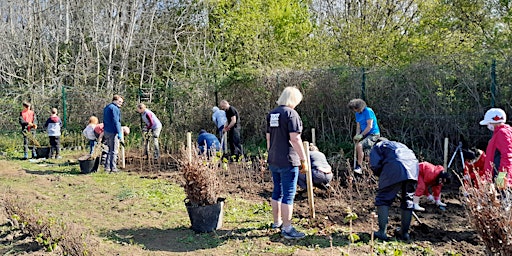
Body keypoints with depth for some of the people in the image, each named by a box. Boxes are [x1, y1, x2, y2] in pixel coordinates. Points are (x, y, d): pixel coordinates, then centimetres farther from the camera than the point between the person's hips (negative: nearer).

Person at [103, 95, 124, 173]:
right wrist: (120, 135, -19)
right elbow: (116, 122, -18)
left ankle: (107, 167, 17)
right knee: (114, 151, -2)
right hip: (113, 132, -9)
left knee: (110, 150, 16)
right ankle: (113, 168, 0)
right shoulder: (115, 108, -13)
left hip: (106, 131, 9)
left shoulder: (106, 108, 17)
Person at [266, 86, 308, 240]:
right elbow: (295, 139, -18)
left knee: (277, 191, 18)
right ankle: (287, 229, 4)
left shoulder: (271, 114, 11)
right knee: (288, 195, -1)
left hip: (273, 161, 8)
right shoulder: (291, 113, -12)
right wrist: (303, 160, -13)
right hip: (288, 161, -8)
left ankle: (277, 222, 31)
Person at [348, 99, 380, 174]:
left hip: (373, 134, -9)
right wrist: (357, 135, -8)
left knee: (359, 145, -25)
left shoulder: (368, 111, -16)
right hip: (365, 134, 9)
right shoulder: (357, 114, 9)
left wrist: (361, 135, -22)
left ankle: (358, 167, -20)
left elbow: (370, 126, -20)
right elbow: (358, 127, 10)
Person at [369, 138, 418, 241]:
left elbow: (375, 166, 5)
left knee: (383, 199, 6)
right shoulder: (399, 145, 41)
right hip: (413, 166, 5)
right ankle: (405, 233, 23)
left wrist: (382, 176, 23)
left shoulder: (377, 147, 24)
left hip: (394, 167, -5)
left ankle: (382, 232, -1)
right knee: (407, 200, 17)